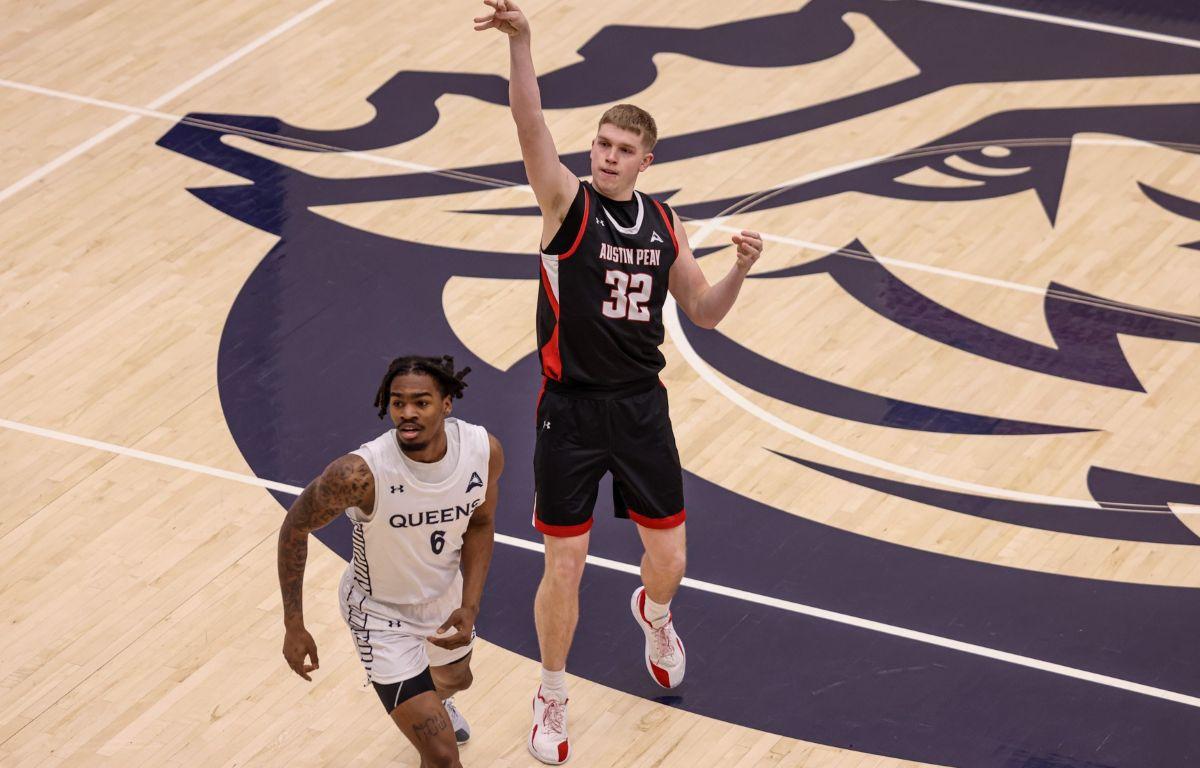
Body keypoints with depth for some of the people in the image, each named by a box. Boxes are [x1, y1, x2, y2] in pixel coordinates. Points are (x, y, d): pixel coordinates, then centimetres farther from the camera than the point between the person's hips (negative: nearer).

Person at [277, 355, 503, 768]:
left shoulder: (484, 450, -24)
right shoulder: (360, 474, -37)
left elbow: (480, 523, -3)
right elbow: (296, 526, -19)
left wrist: (470, 607, -15)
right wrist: (294, 626, -16)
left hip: (446, 591, 5)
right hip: (381, 611, -5)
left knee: (454, 680, 37)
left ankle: (432, 704, 73)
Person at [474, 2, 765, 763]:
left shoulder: (664, 223, 5)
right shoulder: (568, 202, -8)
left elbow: (704, 312, 13)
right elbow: (532, 128, -26)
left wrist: (740, 269, -8)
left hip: (642, 407, 4)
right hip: (571, 410, -4)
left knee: (669, 559, 11)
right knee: (564, 570, 0)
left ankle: (654, 614, 49)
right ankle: (553, 699, 23)